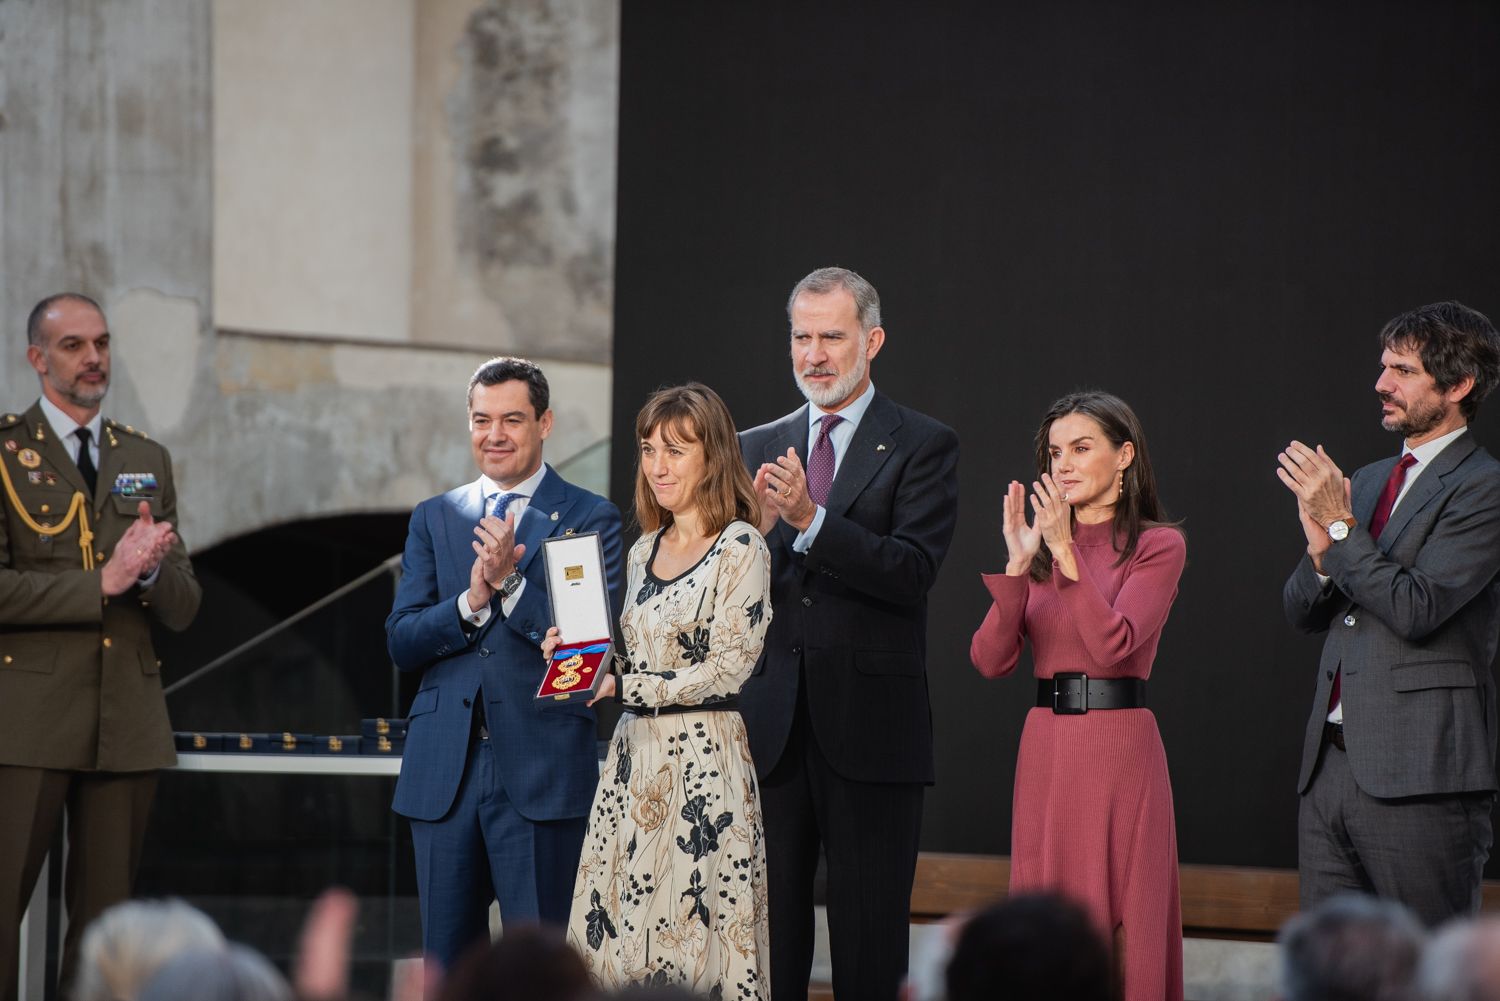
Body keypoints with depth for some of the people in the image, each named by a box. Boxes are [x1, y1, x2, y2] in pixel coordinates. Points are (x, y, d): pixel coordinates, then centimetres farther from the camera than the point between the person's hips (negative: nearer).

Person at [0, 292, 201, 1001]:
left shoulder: (148, 460, 16)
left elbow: (183, 608, 13)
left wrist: (152, 567, -9)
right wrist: (104, 580, -14)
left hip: (128, 723, 4)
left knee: (103, 914, 6)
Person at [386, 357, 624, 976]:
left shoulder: (590, 519, 2)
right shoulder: (434, 519, 14)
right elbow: (401, 643, 6)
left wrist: (510, 580, -20)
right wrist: (470, 600, -12)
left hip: (542, 770, -4)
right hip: (444, 772, 4)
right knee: (446, 963, 8)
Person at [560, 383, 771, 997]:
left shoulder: (739, 548, -7)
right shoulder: (644, 550, 15)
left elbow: (726, 669, -14)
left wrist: (622, 687, -13)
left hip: (704, 759, -7)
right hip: (635, 757, 7)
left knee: (693, 930, -6)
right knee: (620, 934, 4)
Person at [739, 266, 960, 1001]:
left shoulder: (922, 447, -1)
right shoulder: (758, 449, 12)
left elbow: (913, 572, -14)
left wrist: (811, 521, -24)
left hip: (869, 725, -4)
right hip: (772, 724, 4)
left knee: (870, 940, 1)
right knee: (768, 928, 6)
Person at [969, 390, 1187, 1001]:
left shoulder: (1157, 545, -1)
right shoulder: (1042, 546, 12)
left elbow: (1113, 644, -16)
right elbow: (990, 660, 1)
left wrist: (1066, 553, -19)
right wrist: (1017, 567, -11)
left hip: (1119, 747, -5)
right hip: (1045, 745, 5)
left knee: (1122, 925, -3)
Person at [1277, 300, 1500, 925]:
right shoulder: (1369, 481, 20)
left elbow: (1417, 609, -18)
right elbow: (1302, 613, 18)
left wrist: (1342, 527, -13)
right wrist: (1321, 552, -3)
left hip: (1418, 777, -8)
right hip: (1330, 767, 8)